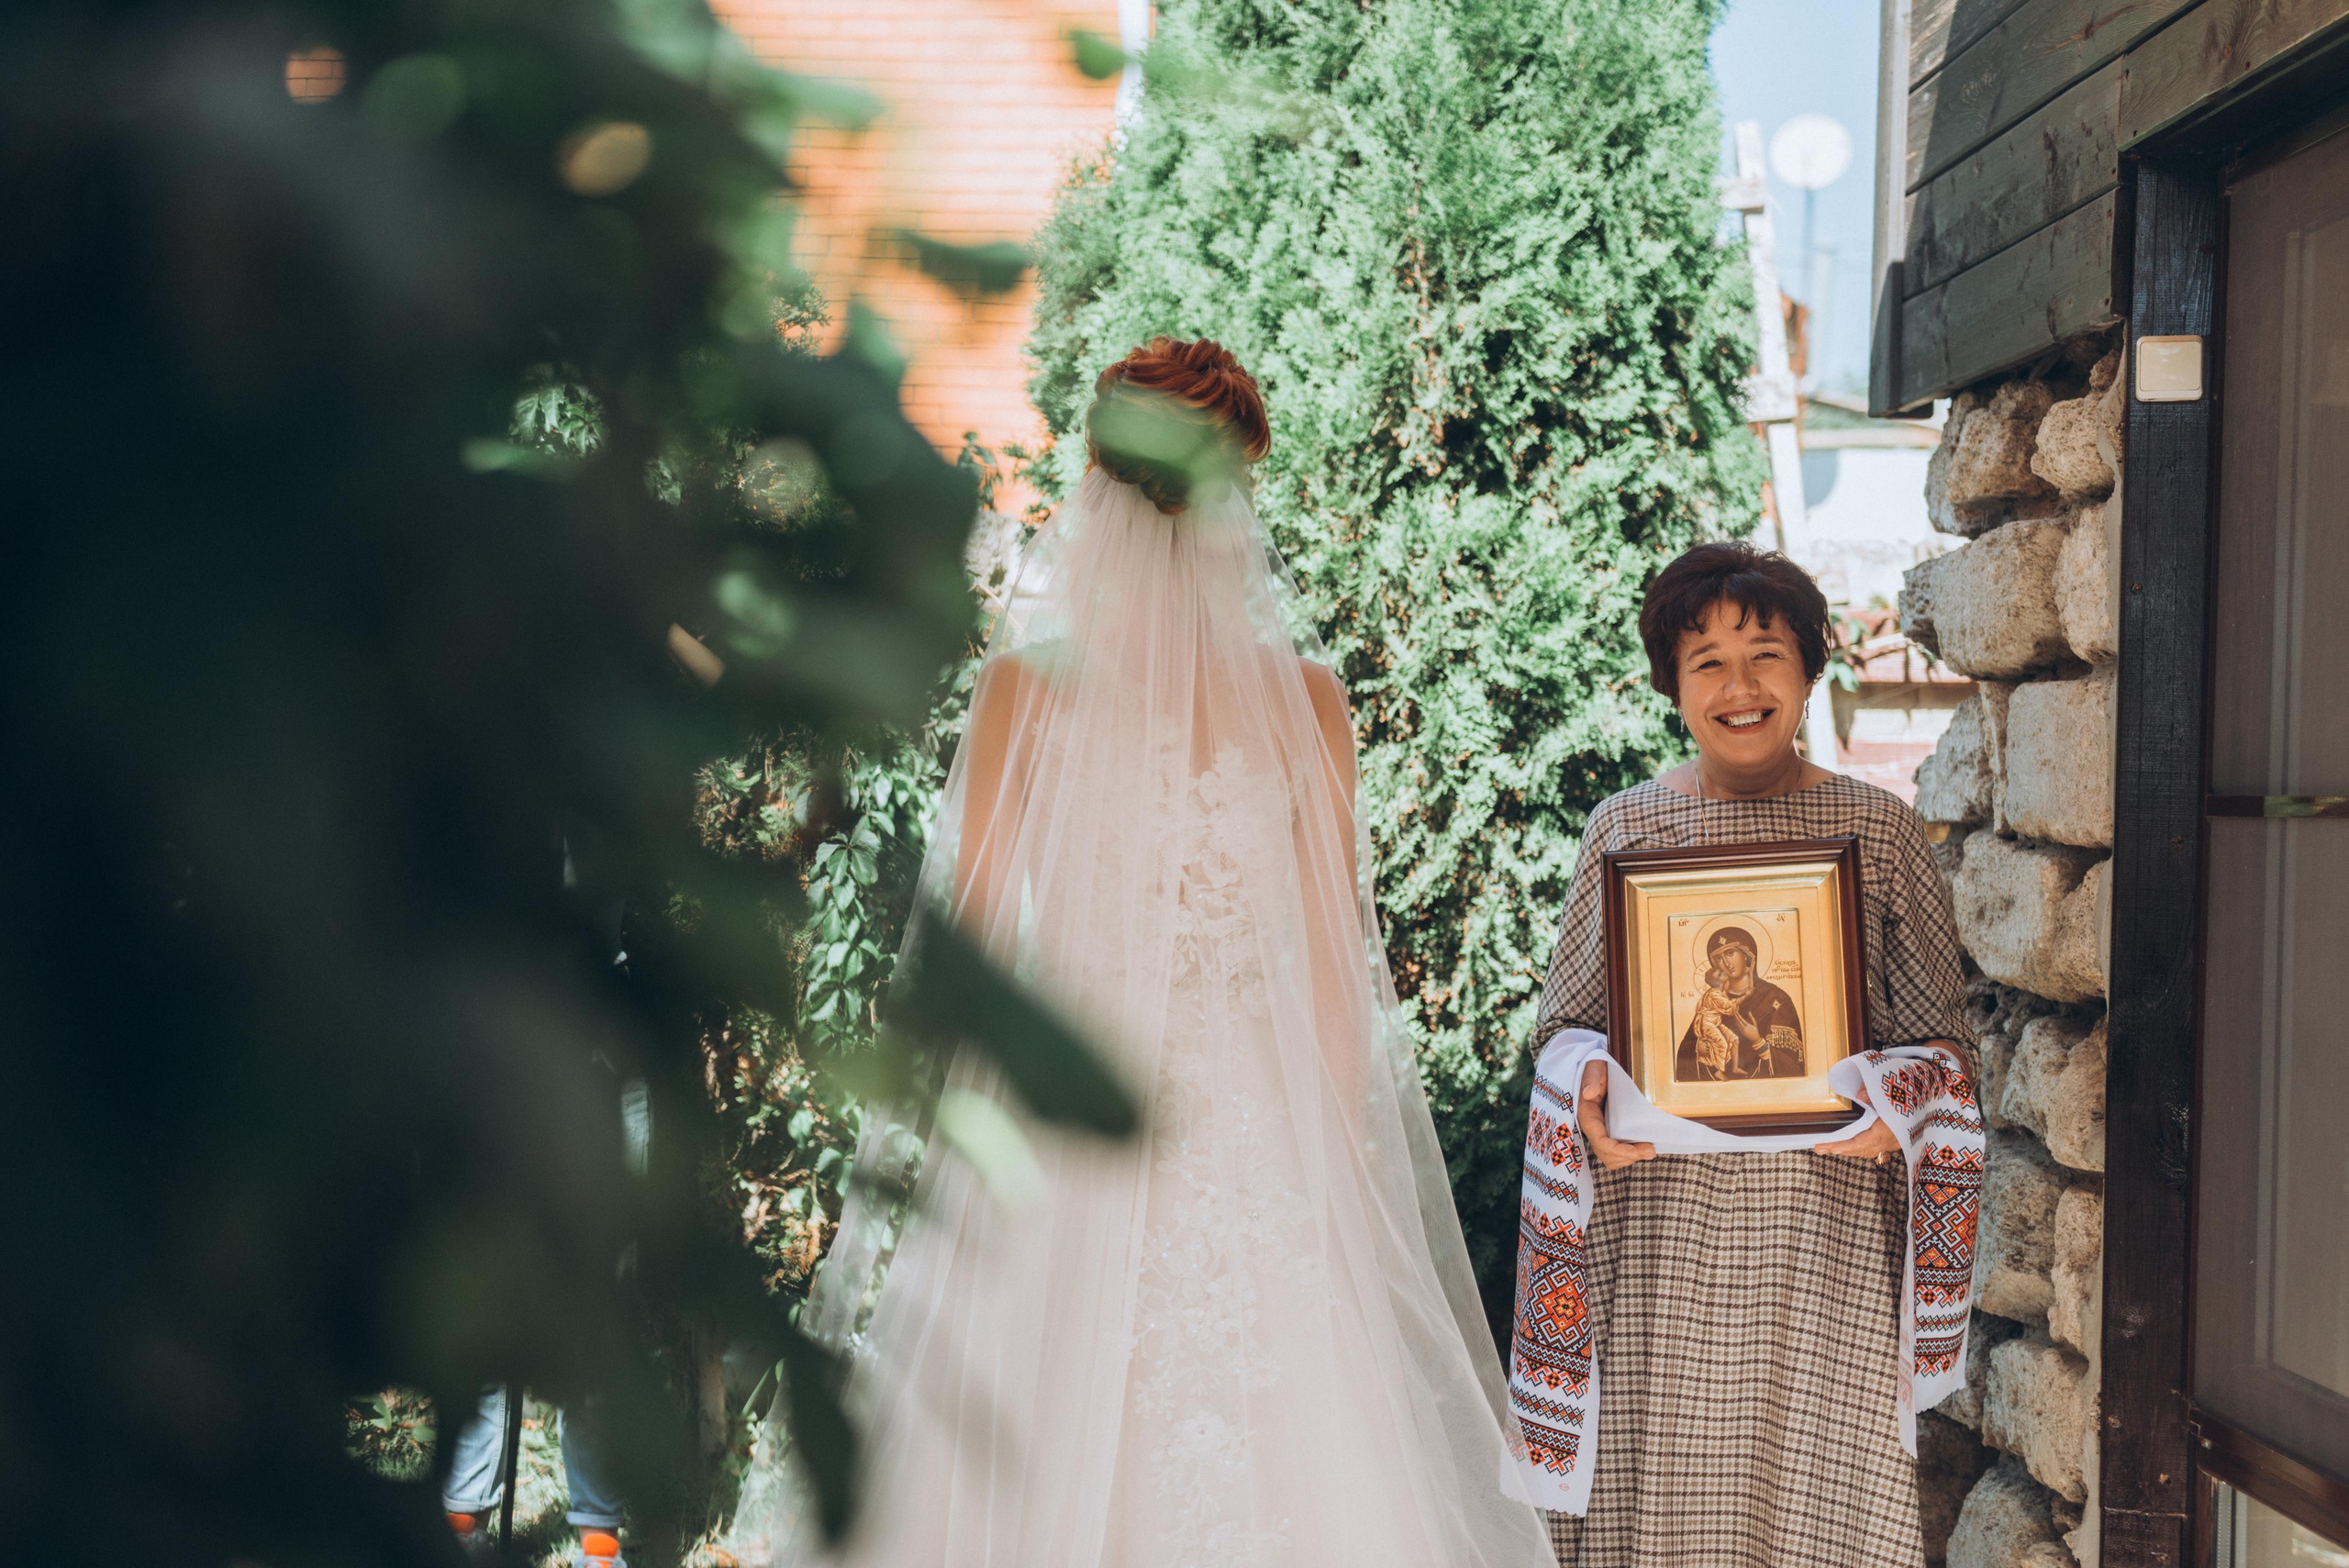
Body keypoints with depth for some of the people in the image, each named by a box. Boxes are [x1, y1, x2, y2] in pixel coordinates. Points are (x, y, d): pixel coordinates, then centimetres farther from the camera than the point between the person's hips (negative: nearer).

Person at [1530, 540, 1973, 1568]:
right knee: (1660, 1467, 3)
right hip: (1660, 1205, 0)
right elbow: (1566, 1019, 10)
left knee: (1820, 1459, 1)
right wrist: (1592, 1087, -10)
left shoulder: (1879, 828, 5)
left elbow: (1938, 1031, 8)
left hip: (1826, 1208, 0)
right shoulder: (1624, 827, 6)